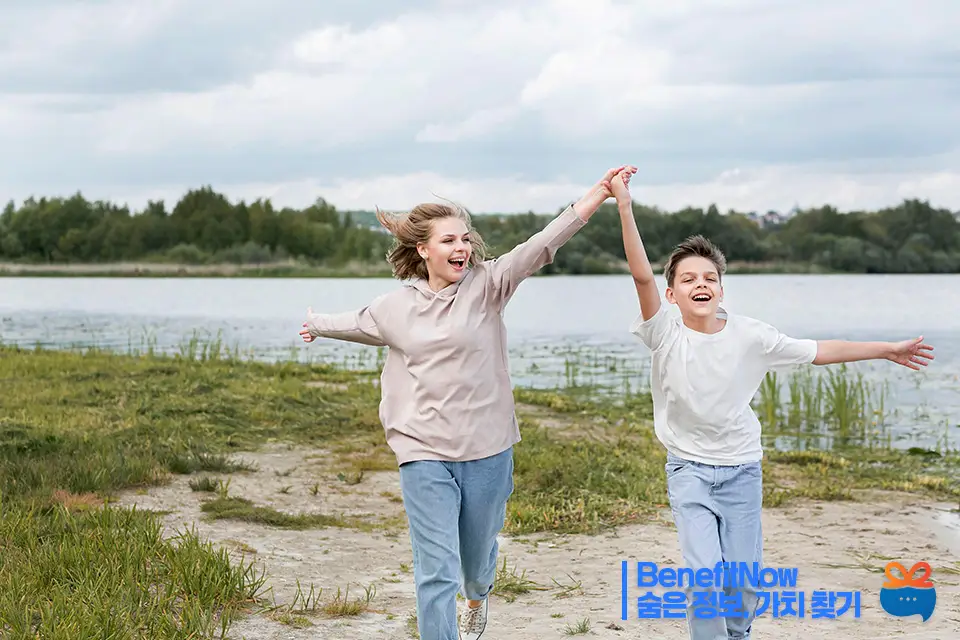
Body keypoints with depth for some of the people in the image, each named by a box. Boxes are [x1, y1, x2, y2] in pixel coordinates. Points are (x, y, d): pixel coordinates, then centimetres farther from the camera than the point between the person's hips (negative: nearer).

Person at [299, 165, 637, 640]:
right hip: (424, 455, 0)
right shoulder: (394, 306, 3)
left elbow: (539, 247, -20)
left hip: (486, 451, 0)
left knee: (477, 557, 21)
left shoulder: (486, 285, -5)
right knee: (437, 573, -9)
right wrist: (317, 325, 46)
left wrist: (594, 198, -35)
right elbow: (356, 323, 26)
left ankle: (478, 598, 57)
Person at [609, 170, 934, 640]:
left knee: (742, 583, 4)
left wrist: (888, 350, 4)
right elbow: (641, 275, -28)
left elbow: (818, 351, 1)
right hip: (688, 471, -2)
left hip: (741, 471, 2)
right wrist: (625, 209, -39)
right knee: (704, 576, -15)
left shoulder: (748, 335, -8)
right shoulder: (665, 335, -14)